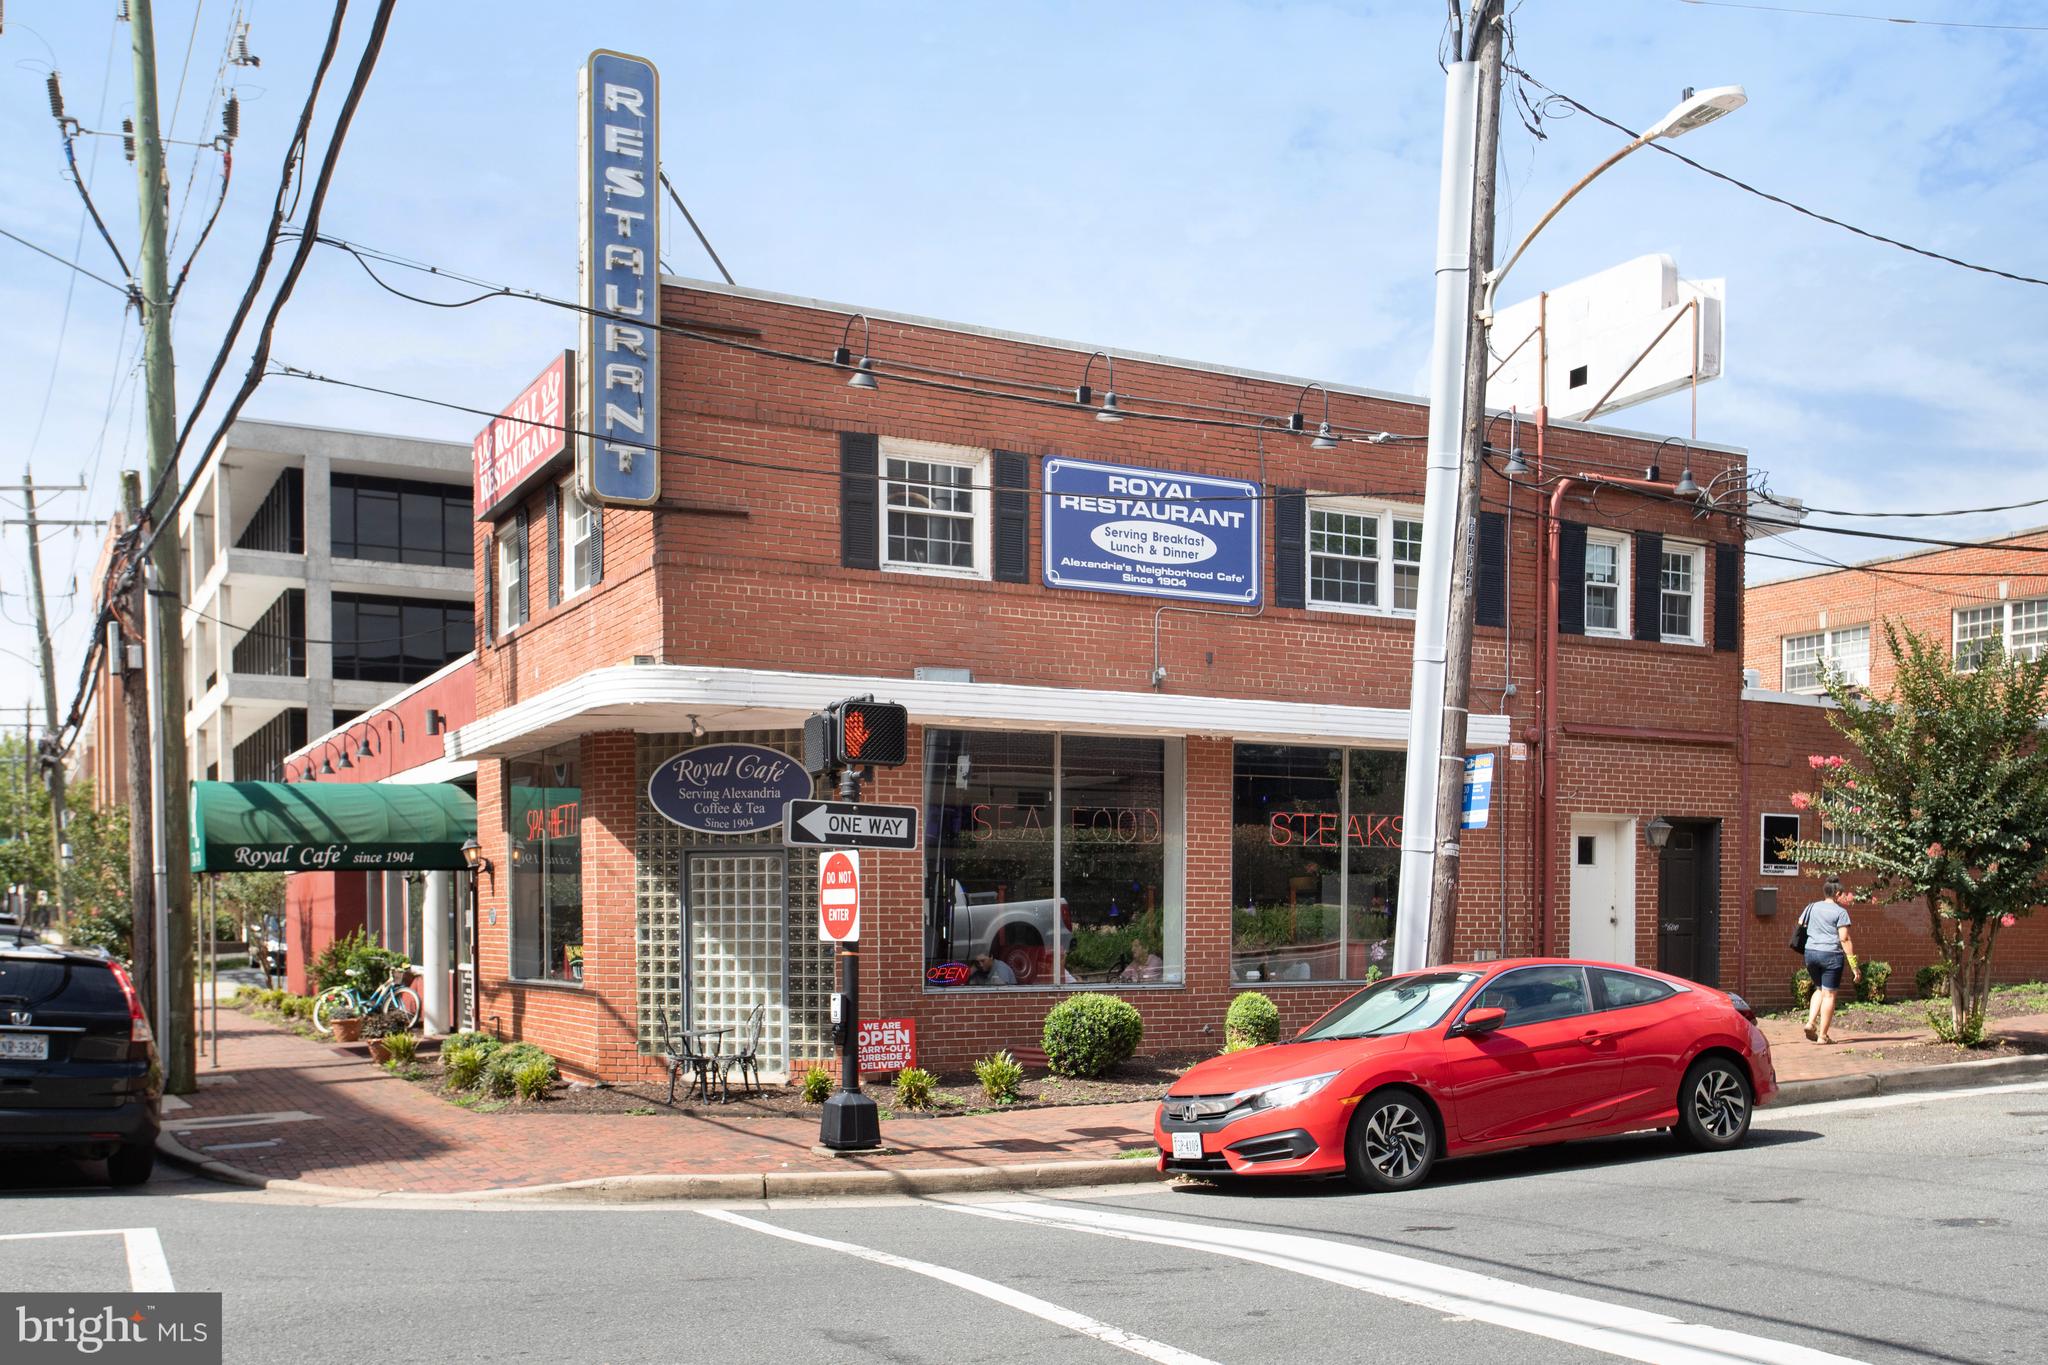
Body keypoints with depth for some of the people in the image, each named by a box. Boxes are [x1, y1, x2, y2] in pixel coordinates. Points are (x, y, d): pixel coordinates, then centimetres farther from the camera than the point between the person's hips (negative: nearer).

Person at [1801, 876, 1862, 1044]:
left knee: (1819, 989, 22)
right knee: (1829, 994, 2)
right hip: (1831, 954, -5)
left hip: (1810, 952, 5)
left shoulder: (1812, 907, 10)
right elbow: (1844, 939, -11)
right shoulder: (1840, 912, -6)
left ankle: (1811, 1022, 5)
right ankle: (1823, 1035, 2)